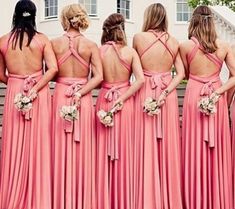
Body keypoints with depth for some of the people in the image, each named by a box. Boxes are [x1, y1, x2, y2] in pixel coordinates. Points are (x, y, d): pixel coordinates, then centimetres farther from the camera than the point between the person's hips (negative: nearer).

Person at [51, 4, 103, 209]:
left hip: (61, 97, 0)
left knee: (62, 150, 7)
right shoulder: (91, 45, -1)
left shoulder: (54, 43, -1)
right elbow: (98, 76, -10)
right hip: (84, 99, 0)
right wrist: (80, 93, -9)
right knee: (82, 151, 7)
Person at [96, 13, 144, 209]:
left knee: (105, 151, 10)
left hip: (104, 101, 1)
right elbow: (140, 80, -14)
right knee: (124, 151, 9)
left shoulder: (99, 51, -4)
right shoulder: (130, 52, -5)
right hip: (125, 102, 0)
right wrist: (121, 99, -11)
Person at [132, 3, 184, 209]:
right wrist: (166, 91, -9)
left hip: (145, 94, -2)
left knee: (147, 146, 3)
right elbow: (181, 73, -3)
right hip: (169, 95, 3)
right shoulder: (174, 41, 3)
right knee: (167, 145, 9)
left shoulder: (139, 38, -5)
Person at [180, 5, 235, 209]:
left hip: (194, 97, -1)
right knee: (217, 150, 10)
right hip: (217, 98, 1)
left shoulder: (185, 46, -6)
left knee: (195, 150, 7)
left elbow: (185, 74, 6)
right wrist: (218, 91, -6)